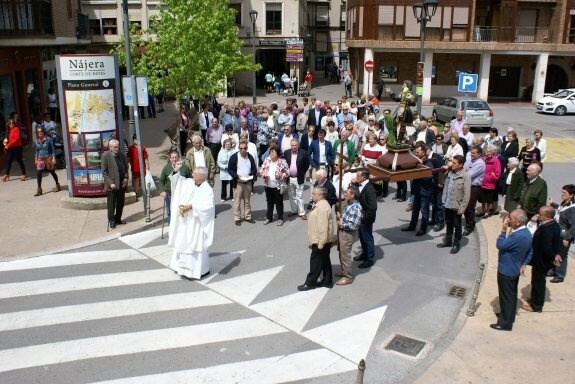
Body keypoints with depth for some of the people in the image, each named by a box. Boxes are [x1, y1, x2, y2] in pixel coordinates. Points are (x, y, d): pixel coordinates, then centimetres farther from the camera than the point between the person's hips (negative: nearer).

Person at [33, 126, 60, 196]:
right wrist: (36, 159, 12)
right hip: (40, 159, 3)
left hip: (48, 158, -3)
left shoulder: (48, 139, -9)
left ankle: (57, 185, 30)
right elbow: (37, 151, 15)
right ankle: (39, 189, -1)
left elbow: (52, 149, -6)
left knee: (52, 172, 10)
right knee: (38, 174, -7)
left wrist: (53, 158, -11)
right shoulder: (36, 141, 4)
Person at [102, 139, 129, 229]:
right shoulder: (105, 156, -11)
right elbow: (104, 172, -11)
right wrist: (110, 183, -18)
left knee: (120, 203, 14)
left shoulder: (122, 155, 4)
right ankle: (111, 221, 19)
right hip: (112, 185, -5)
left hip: (122, 184, 5)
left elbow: (126, 167, 16)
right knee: (111, 205, 5)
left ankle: (118, 219, 29)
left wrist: (126, 178, 0)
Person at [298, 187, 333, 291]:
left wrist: (321, 243, -25)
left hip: (320, 241, -10)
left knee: (315, 262, 1)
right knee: (325, 261, 16)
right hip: (318, 240, 10)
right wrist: (313, 241, 21)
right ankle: (327, 281, 24)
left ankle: (310, 283, 10)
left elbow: (323, 227, -26)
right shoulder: (319, 205, 10)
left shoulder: (322, 207, -23)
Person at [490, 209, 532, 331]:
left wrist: (503, 230, -20)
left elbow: (500, 245, -25)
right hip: (515, 270, 10)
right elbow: (529, 252, 10)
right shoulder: (526, 232, 0)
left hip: (506, 271, -10)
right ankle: (509, 315, 41)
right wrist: (524, 264, 8)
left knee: (506, 296, 4)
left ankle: (505, 323, 17)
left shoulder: (518, 236, -33)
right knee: (512, 294, 24)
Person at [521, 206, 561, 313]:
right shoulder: (554, 224, -2)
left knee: (538, 282, 9)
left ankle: (536, 305, 27)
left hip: (541, 261, -9)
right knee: (538, 281, 25)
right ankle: (535, 299, 43)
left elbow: (547, 248, -34)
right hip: (543, 260, 9)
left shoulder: (546, 230, -34)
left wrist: (552, 258, -18)